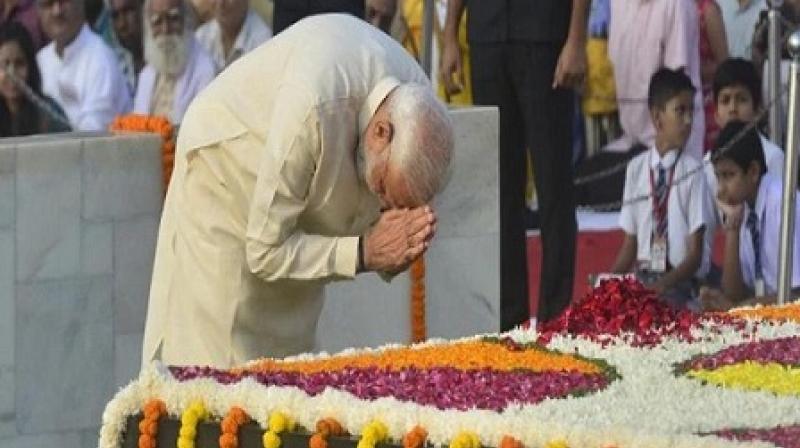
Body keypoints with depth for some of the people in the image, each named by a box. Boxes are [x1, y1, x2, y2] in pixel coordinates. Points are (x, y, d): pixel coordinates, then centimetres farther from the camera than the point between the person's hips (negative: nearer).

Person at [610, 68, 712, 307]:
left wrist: (664, 285, -21)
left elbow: (695, 254, -5)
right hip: (642, 277, 4)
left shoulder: (692, 172, -5)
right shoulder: (636, 169, 7)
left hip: (680, 281, -4)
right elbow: (630, 245, 12)